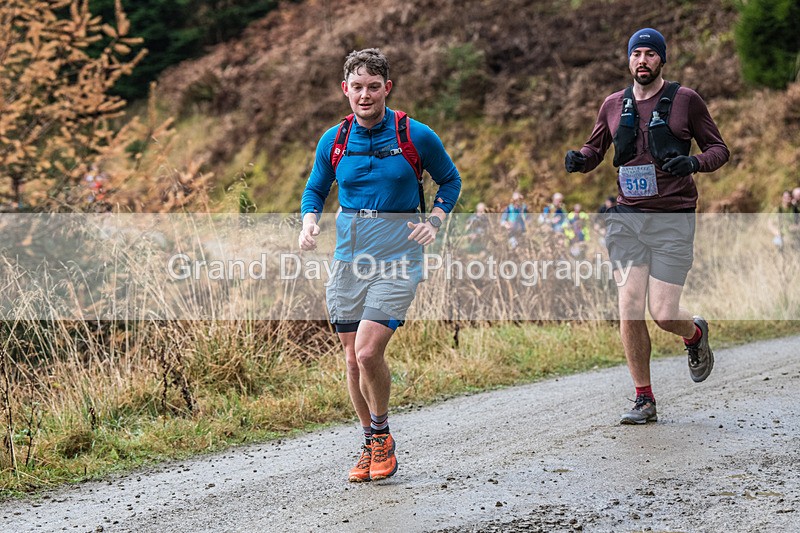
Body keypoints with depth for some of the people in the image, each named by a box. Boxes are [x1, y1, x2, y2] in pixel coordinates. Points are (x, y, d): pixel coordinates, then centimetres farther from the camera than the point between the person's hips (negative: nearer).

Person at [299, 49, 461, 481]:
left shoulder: (416, 136, -5)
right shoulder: (333, 141, 4)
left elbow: (450, 181, 10)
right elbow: (315, 189, 18)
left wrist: (434, 221, -6)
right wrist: (309, 222, -2)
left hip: (397, 258, -4)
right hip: (348, 257, 4)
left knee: (368, 352, -17)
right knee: (353, 359, 6)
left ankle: (382, 435, 8)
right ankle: (370, 444, 25)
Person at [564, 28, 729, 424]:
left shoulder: (686, 100, 1)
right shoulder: (613, 105, 11)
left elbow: (719, 149, 6)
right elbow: (595, 149, 22)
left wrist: (694, 162, -16)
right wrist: (578, 159, -1)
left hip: (672, 218, -3)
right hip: (626, 217, 3)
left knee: (663, 315, -7)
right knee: (629, 309, -5)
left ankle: (695, 334, 31)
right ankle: (644, 400, 8)